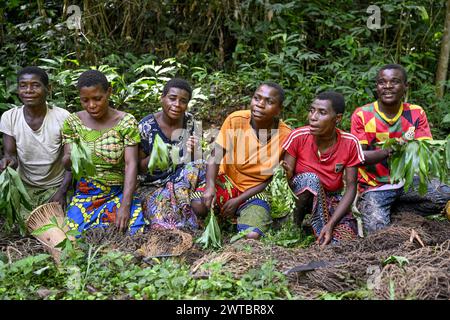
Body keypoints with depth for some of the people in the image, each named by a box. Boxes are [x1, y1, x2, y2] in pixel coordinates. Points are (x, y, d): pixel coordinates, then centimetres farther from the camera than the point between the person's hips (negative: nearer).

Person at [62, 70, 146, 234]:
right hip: (85, 194, 1)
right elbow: (66, 163, 1)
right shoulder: (73, 122, 2)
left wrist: (125, 205, -23)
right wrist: (71, 158, -25)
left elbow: (131, 164, -11)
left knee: (133, 229, -26)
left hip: (120, 192, -1)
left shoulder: (126, 122, -5)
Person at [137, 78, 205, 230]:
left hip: (181, 181, 4)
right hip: (152, 187, -4)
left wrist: (192, 152, -24)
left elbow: (197, 162, 0)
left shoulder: (190, 122, -2)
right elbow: (139, 168, -4)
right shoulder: (146, 126, -11)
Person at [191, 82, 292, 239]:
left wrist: (239, 200, -14)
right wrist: (210, 186, -29)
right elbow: (215, 156, -11)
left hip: (256, 191, 0)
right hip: (228, 180, 1)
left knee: (252, 236, -24)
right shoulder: (236, 120, -16)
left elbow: (272, 179, -8)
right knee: (199, 204, -28)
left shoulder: (285, 135, -17)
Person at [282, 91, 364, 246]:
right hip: (304, 194, -1)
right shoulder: (298, 136, -18)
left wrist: (331, 223, -23)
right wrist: (287, 177, -41)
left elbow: (351, 187, -11)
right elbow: (287, 179, -14)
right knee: (310, 179, -35)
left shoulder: (350, 143, -15)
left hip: (333, 198, 1)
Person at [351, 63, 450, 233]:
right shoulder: (362, 115, -8)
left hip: (406, 180, 4)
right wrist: (387, 151, -34)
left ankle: (394, 208, -1)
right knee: (376, 229, -27)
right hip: (374, 186, -3)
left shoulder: (416, 113, 0)